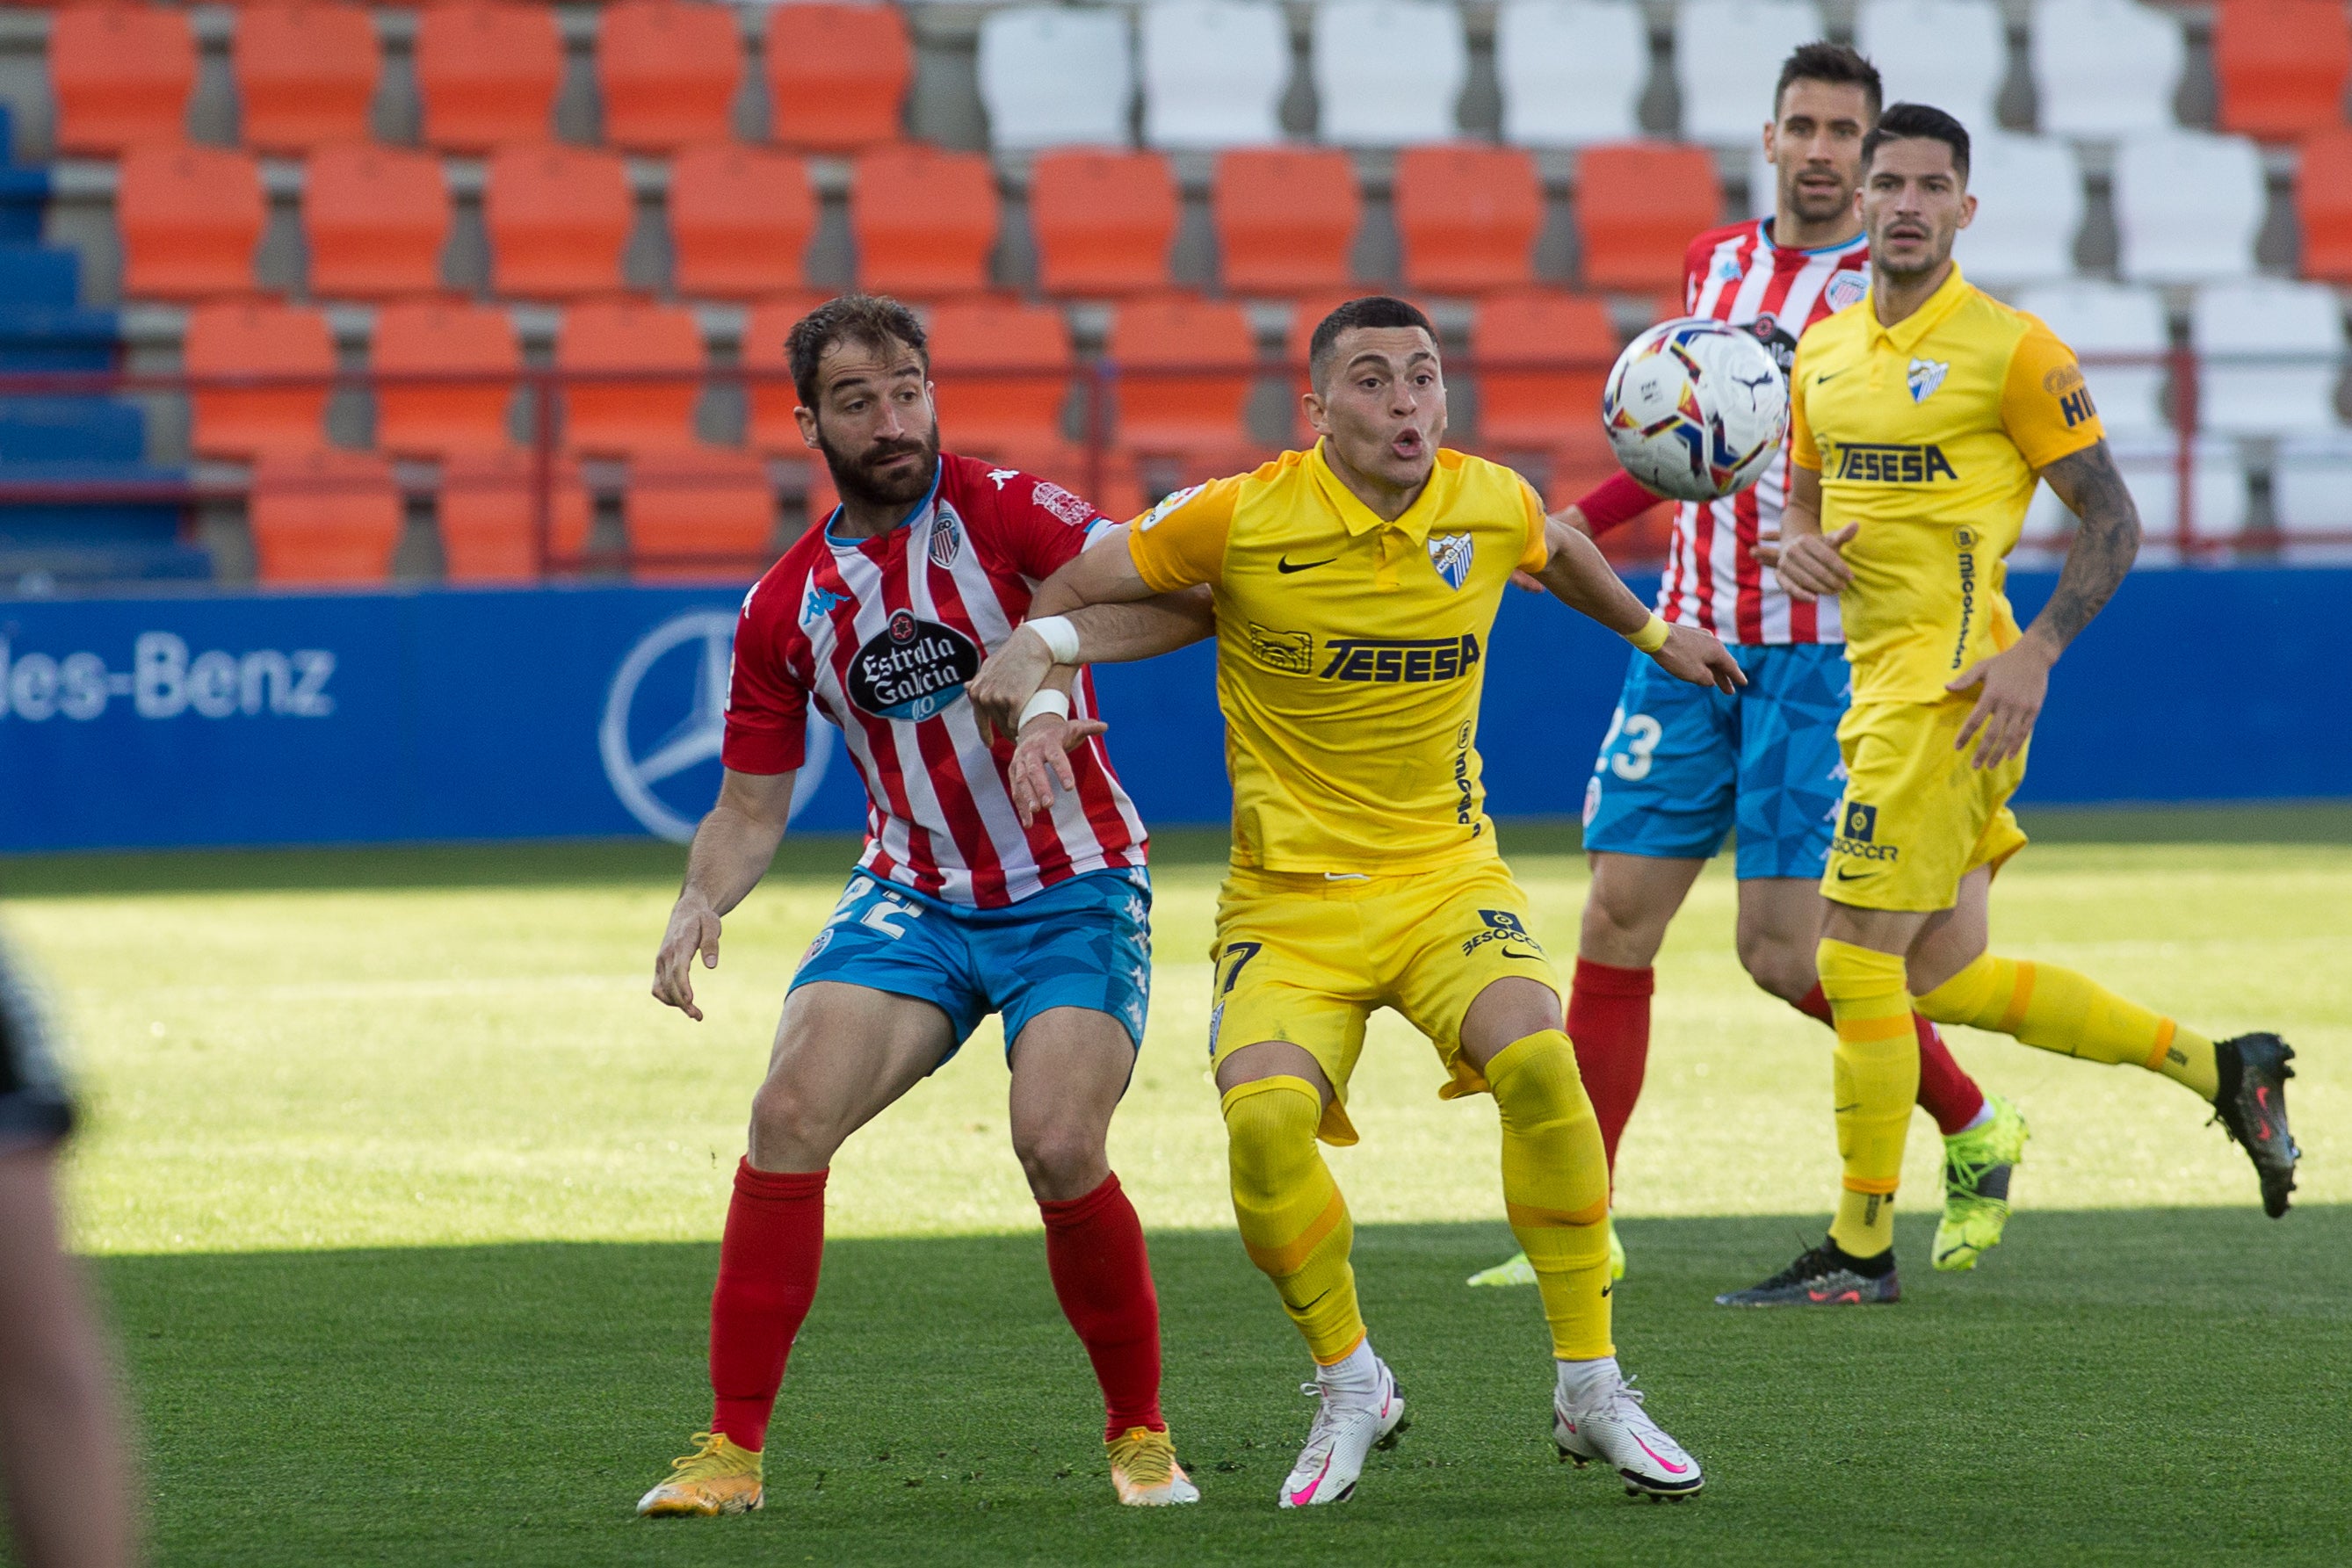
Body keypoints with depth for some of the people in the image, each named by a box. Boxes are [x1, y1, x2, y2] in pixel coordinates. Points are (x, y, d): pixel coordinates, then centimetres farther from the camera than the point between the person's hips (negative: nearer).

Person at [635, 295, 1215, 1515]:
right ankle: (732, 1449, -9)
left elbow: (1183, 599, -19)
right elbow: (750, 808, 10)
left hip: (1071, 893, -3)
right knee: (790, 1111, -17)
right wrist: (700, 903, -10)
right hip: (913, 897, 4)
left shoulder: (1001, 512, -9)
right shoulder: (786, 606, 3)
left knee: (1058, 1143, -22)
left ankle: (1140, 1434, 1)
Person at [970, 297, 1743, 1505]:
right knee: (1264, 1114, -28)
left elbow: (1560, 553, 24)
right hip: (1288, 897, -2)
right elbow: (1085, 580, 3)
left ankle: (1590, 1392, -12)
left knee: (1537, 1060, -28)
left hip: (1446, 875, 2)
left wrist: (1651, 633, 39)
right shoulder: (1241, 521, -11)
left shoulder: (1491, 506, -1)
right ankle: (1349, 1388, 0)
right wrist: (1035, 646, -18)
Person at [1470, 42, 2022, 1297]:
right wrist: (1576, 522, 20)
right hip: (1690, 643, 5)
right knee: (1615, 919, -2)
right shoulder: (1714, 264, 11)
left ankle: (1974, 1134, 14)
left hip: (1820, 651, -5)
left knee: (1784, 948, -10)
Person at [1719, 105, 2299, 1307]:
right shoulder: (1826, 351, 13)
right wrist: (1798, 542, 0)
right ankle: (2220, 1066, 24)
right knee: (1945, 978, 12)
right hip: (1879, 678, 8)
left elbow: (2111, 520, -7)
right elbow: (1806, 493, 25)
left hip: (1949, 685, -8)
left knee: (1858, 962, -8)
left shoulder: (2013, 350, -8)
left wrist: (2037, 650, -19)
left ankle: (1861, 1252, 2)